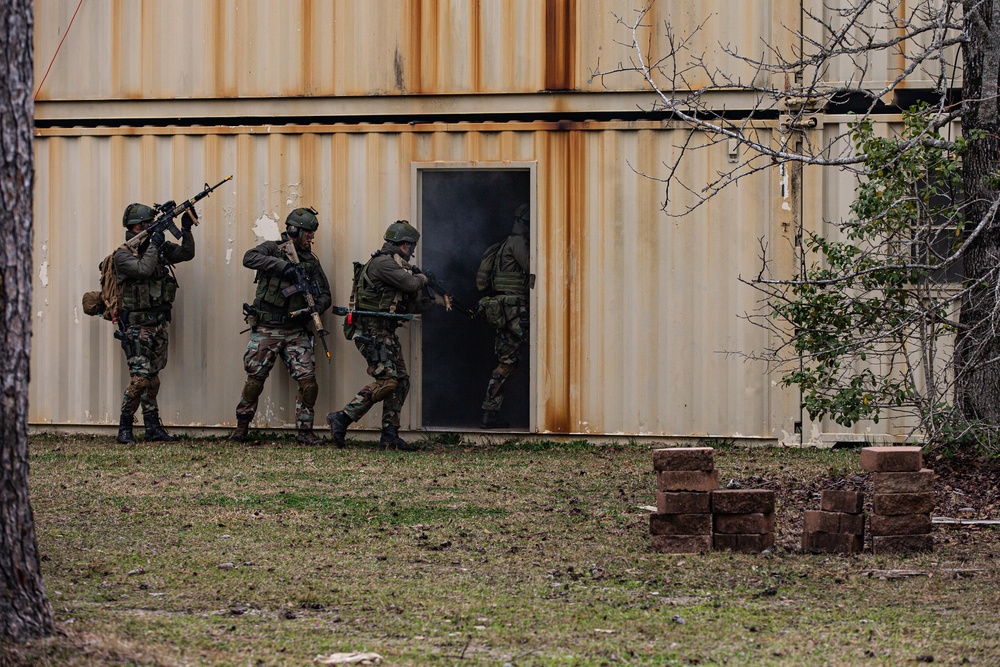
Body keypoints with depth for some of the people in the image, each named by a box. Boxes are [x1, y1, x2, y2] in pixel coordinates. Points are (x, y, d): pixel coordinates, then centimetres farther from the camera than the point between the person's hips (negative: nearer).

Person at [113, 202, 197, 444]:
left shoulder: (160, 248, 10)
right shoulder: (122, 255, -9)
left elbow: (186, 254, 12)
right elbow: (144, 269, -26)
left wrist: (186, 229, -1)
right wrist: (154, 244, -17)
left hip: (160, 323, 7)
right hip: (137, 326, -7)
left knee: (153, 378, 10)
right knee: (139, 378, -13)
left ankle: (153, 427, 14)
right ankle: (125, 428, -4)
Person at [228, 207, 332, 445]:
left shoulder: (311, 262, 15)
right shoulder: (272, 250, 2)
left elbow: (325, 295, 15)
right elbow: (249, 258, -19)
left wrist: (318, 305, -9)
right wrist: (283, 266, -26)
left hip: (297, 332, 3)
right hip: (267, 329, -3)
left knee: (308, 380, -8)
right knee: (255, 379, 0)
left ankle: (304, 431, 1)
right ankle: (241, 428, 14)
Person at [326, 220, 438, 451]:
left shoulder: (394, 265, 19)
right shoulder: (383, 263, -13)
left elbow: (410, 304, 23)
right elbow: (411, 285, -20)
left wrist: (435, 302, 14)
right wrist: (422, 278, 1)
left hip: (385, 333, 10)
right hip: (371, 332, -10)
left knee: (401, 381, 6)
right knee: (387, 380, -17)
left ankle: (390, 435, 7)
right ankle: (342, 418, -15)